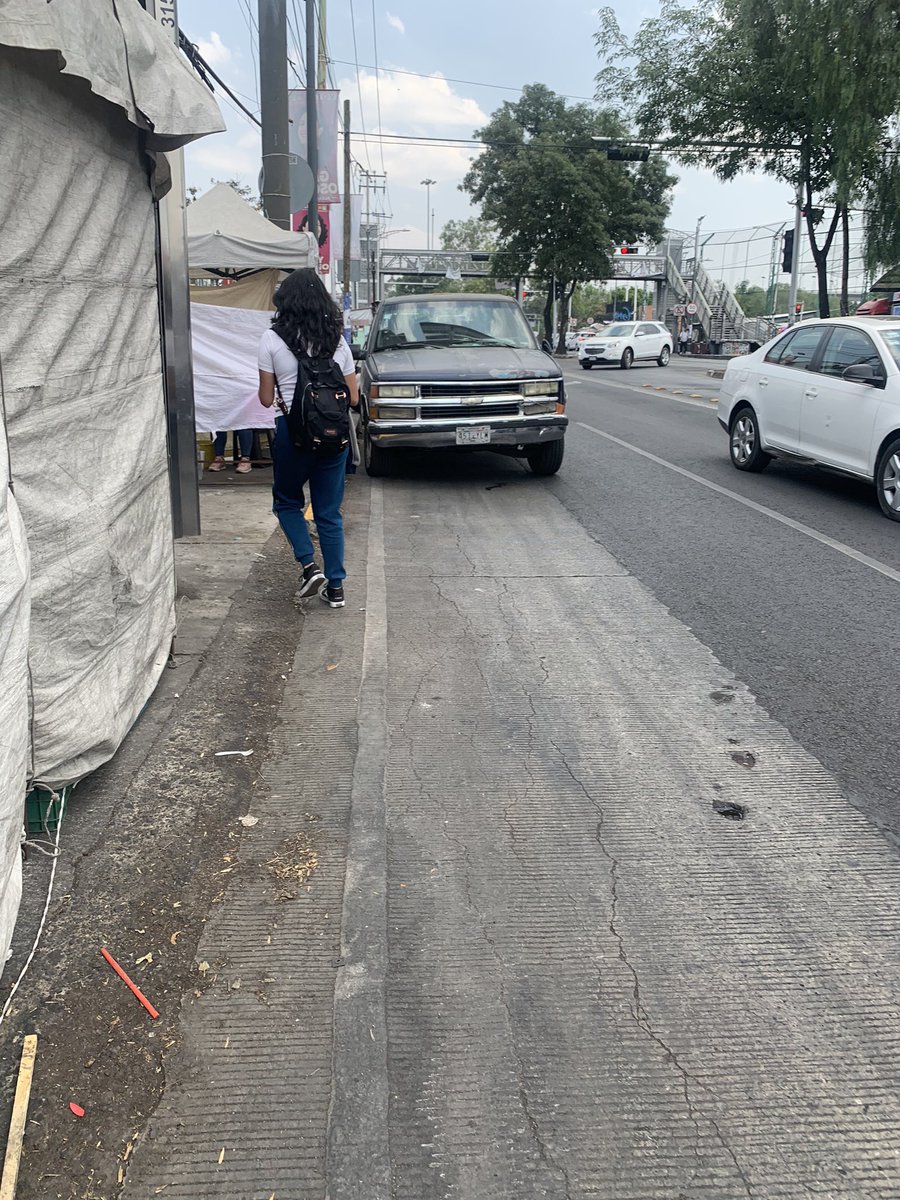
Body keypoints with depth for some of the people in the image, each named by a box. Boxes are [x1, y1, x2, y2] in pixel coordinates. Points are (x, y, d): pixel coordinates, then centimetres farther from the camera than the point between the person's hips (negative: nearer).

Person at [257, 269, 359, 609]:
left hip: (293, 431, -3)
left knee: (286, 501, 19)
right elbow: (353, 398, 7)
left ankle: (310, 566, 2)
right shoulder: (337, 340, 5)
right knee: (329, 512, 12)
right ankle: (335, 587, 14)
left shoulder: (272, 339, -5)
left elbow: (266, 399, -2)